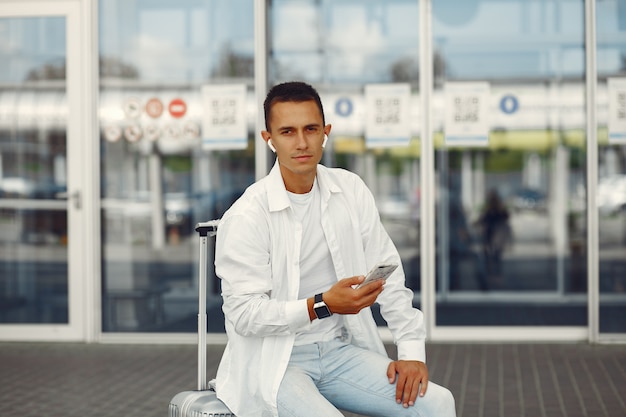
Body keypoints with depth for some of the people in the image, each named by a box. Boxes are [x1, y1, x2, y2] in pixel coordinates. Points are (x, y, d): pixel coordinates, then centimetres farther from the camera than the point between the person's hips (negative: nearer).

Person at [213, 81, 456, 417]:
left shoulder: (351, 191, 2)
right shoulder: (245, 217, -12)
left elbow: (389, 277, 5)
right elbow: (244, 313, -15)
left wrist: (412, 351, -4)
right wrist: (323, 305, -26)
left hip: (341, 350, 5)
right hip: (274, 362, -4)